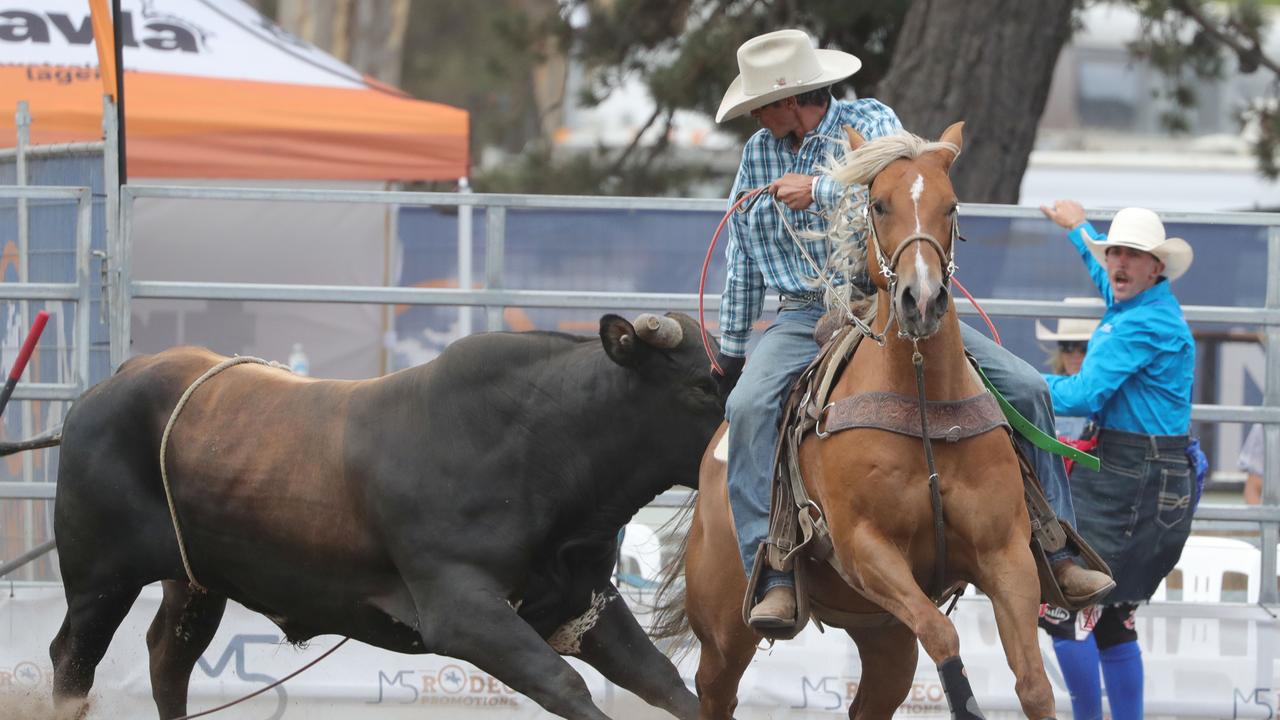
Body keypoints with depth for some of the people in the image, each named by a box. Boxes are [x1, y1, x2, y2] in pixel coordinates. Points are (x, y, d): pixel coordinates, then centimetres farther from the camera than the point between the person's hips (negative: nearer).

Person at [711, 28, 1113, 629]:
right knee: (749, 406, -30)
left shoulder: (870, 122, 0)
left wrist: (819, 191, -25)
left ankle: (1056, 556, 0)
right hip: (807, 318, 1)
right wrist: (730, 350, 20)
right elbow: (742, 265, 17)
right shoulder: (758, 154, 10)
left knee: (1023, 389, -11)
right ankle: (773, 580, -35)